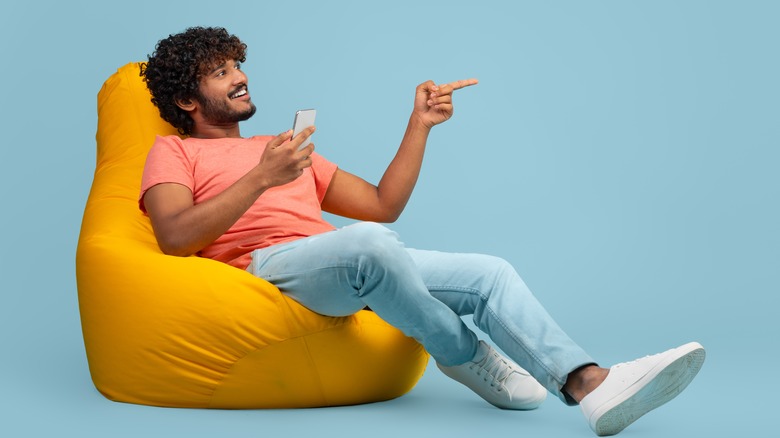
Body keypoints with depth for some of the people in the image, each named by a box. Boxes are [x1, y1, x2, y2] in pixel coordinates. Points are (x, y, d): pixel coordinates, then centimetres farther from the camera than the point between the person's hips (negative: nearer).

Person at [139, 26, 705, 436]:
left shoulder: (285, 150, 34)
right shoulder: (173, 153, 16)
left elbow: (383, 204, 27)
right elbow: (176, 238, -6)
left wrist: (420, 124, 19)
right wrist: (261, 179, -15)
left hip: (354, 268, 7)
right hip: (266, 266, -6)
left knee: (491, 272, -13)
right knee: (368, 242, -37)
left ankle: (590, 383, -32)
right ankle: (465, 355, -14)